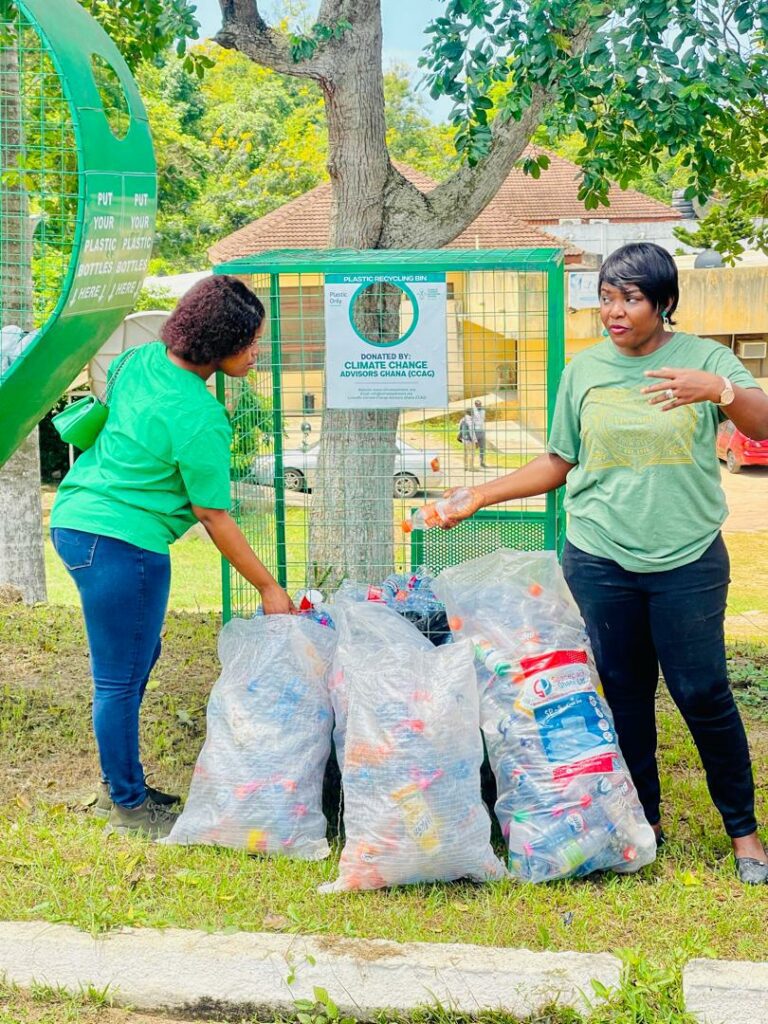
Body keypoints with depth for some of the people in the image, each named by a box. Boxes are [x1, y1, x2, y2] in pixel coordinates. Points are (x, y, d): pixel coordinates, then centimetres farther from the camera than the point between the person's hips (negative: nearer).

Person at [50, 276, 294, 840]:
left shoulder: (142, 360, 1)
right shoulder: (199, 422, -22)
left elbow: (105, 392, 22)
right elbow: (215, 518, -14)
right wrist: (269, 588, -4)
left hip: (75, 519, 10)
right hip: (120, 543, -10)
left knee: (139, 655, 22)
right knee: (121, 678, 4)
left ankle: (119, 782, 35)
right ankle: (127, 805, 19)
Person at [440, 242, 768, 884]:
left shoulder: (704, 358, -1)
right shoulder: (585, 369, 7)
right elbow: (558, 464, 14)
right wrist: (480, 496, 8)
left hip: (688, 560, -3)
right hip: (600, 560, 3)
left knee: (703, 692, -2)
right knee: (624, 692, 9)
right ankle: (645, 819, 25)